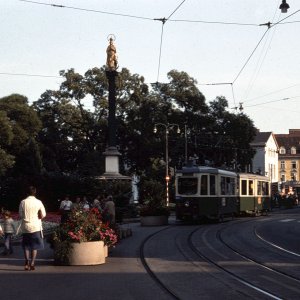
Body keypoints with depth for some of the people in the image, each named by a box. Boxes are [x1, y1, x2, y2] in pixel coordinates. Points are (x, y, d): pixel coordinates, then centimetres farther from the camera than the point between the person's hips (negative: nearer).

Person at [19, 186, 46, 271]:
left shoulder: (23, 202, -4)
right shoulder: (38, 202, -6)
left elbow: (20, 215, 0)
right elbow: (42, 215, -6)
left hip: (25, 226, 1)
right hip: (35, 227, -1)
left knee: (26, 246, 11)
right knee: (35, 246, 10)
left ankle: (27, 262, -4)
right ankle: (32, 263, 2)